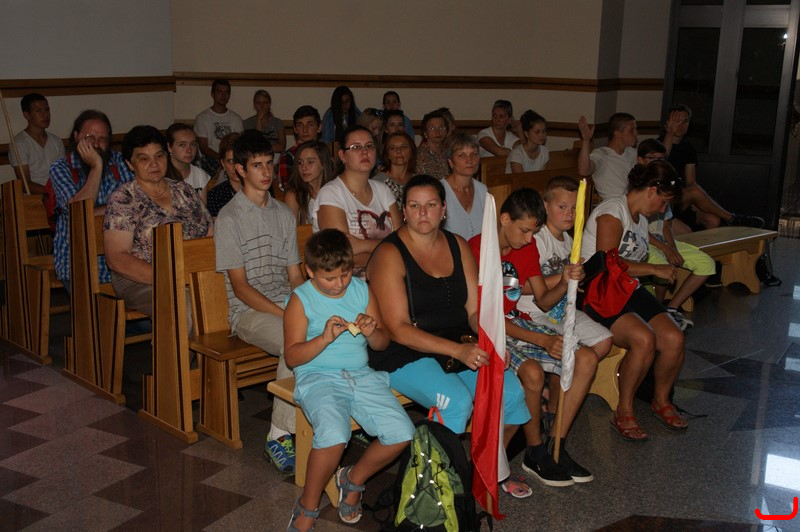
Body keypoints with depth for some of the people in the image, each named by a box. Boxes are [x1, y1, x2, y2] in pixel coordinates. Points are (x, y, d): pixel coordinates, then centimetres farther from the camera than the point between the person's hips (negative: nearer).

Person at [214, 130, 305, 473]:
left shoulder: (284, 214, 16)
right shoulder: (230, 218, -3)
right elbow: (240, 286, -9)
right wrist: (283, 314, -19)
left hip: (286, 303, 5)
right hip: (248, 310, -5)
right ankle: (278, 438, -24)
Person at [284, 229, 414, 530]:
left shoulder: (362, 291, 9)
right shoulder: (301, 300, -3)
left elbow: (383, 343, 14)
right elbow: (292, 357, -7)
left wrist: (372, 332, -9)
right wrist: (325, 338, -22)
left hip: (361, 375, 5)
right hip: (318, 378, -4)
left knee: (402, 433, -14)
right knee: (334, 435, -33)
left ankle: (353, 479, 15)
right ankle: (308, 507, -5)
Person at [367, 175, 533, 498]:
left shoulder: (458, 246, 7)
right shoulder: (390, 254, -12)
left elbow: (475, 309, 5)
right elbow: (399, 329, -18)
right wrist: (457, 350, -27)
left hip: (457, 348, 6)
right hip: (402, 354, -6)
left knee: (512, 390, -14)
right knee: (458, 401, -30)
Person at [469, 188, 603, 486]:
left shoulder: (527, 248, 6)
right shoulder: (477, 249, -19)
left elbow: (544, 301, 7)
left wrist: (564, 283, -17)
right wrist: (542, 341, -28)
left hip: (518, 323, 8)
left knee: (587, 359, -7)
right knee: (533, 371, -34)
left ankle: (555, 446, -3)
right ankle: (535, 453, -10)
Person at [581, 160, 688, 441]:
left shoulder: (641, 219, 21)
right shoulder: (612, 212, -10)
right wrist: (654, 269, -12)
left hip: (630, 291, 9)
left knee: (674, 338, -14)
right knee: (644, 338, -31)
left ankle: (661, 400, 12)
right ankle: (624, 413, -13)